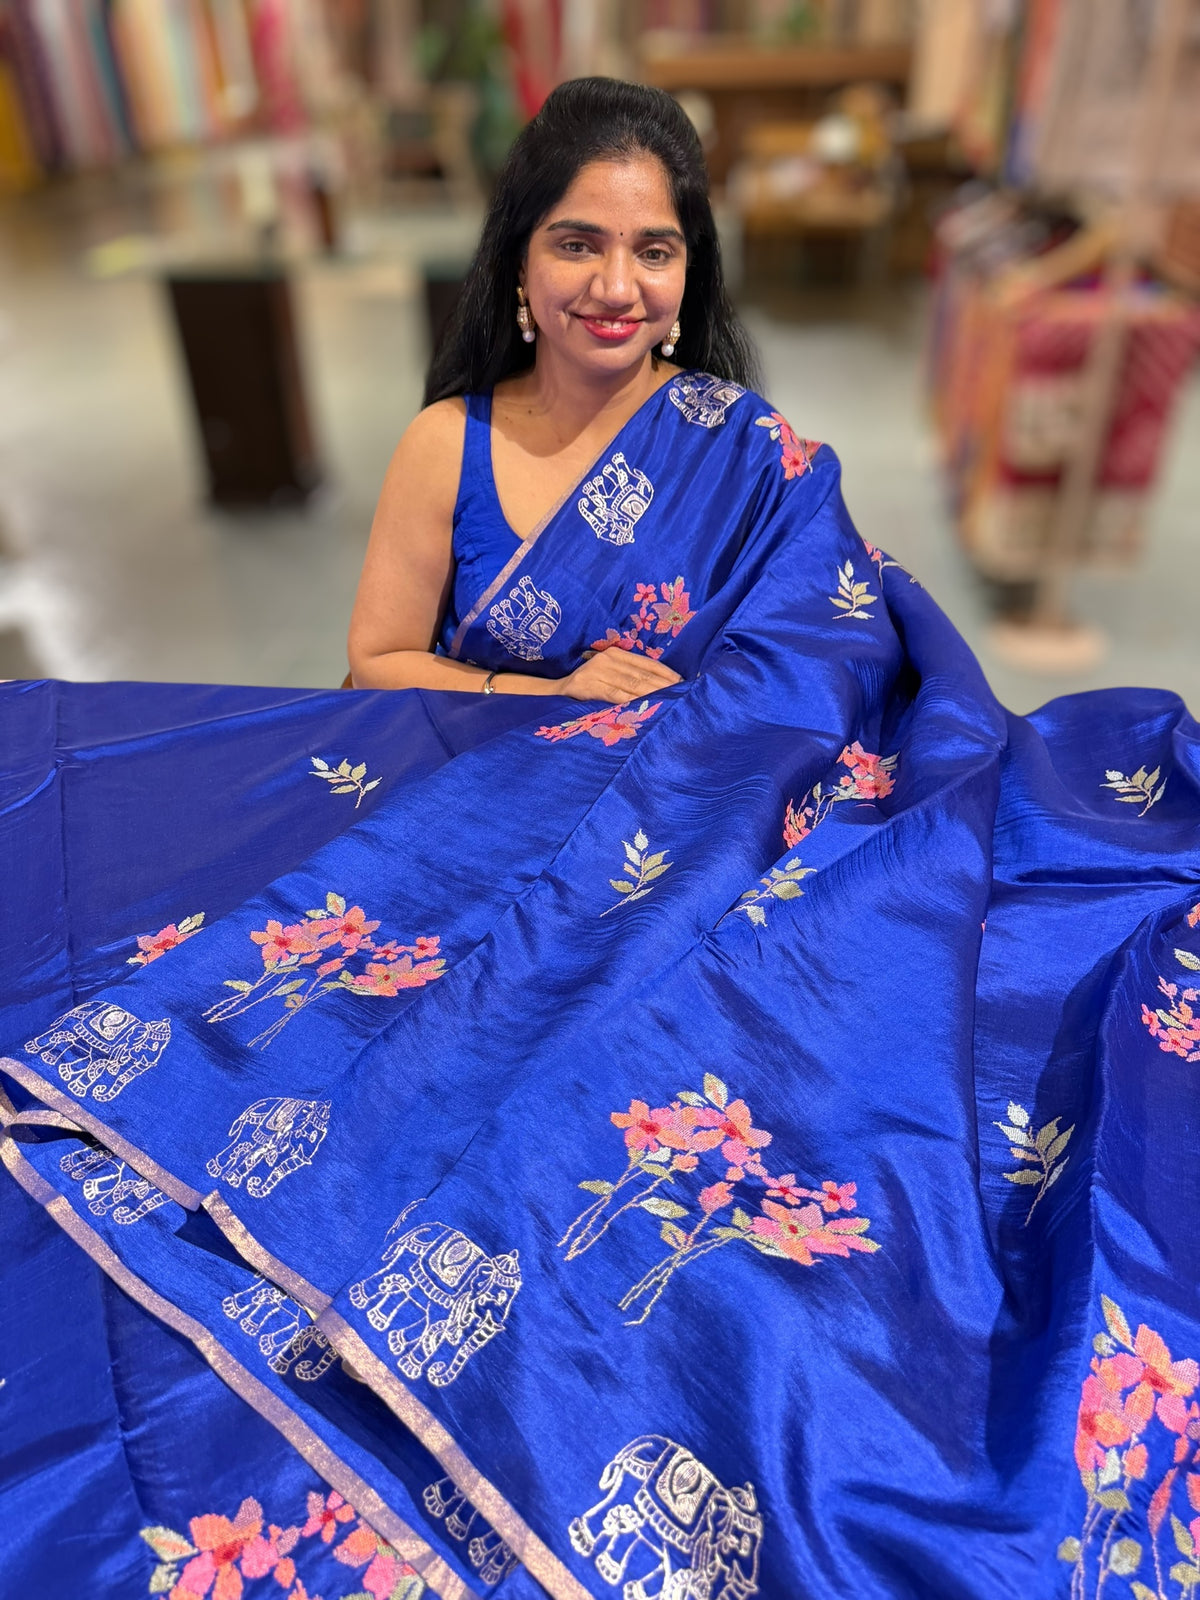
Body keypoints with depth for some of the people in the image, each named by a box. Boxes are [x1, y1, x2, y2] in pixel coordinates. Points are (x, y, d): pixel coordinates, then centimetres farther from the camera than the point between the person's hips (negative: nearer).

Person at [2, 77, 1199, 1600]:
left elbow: (790, 702, -4)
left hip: (690, 870, -2)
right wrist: (576, 700, -7)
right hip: (468, 860, 3)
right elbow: (377, 667, 5)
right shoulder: (448, 443, 6)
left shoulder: (752, 456, 1)